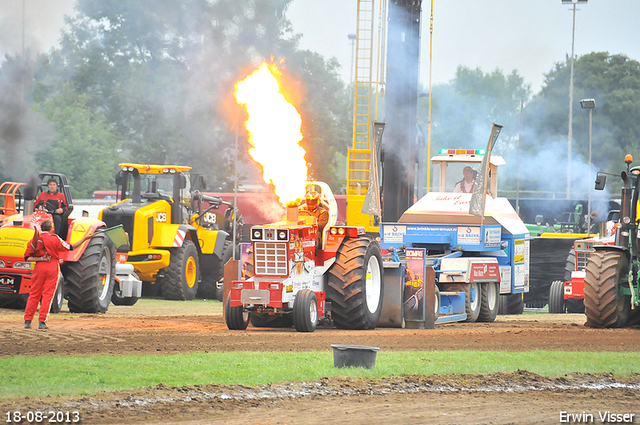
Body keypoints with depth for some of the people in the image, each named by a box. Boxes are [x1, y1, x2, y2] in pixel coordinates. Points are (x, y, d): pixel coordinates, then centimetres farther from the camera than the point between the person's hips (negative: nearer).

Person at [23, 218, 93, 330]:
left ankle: (27, 321, 4)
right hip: (53, 268, -2)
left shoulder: (35, 240, 3)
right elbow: (71, 247, -1)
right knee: (48, 295, 1)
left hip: (39, 267, 2)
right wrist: (84, 238, 5)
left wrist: (41, 259, -5)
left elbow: (27, 257, -2)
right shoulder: (54, 239, -5)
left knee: (34, 294, 8)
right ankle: (42, 322, -3)